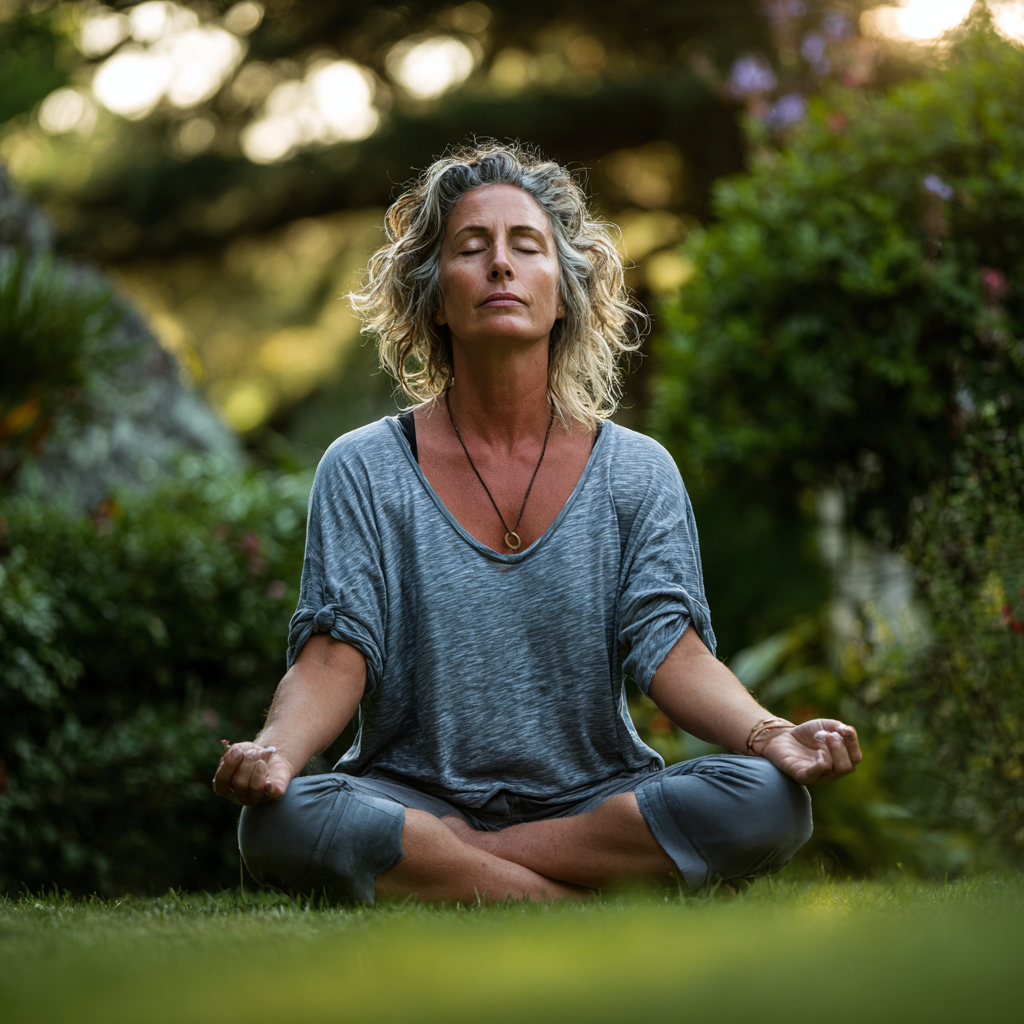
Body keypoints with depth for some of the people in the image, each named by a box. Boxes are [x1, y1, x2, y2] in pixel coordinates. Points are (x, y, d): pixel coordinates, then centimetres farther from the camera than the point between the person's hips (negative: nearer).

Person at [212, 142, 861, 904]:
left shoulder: (637, 472, 6)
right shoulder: (363, 471, 3)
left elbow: (672, 649, -5)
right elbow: (335, 655, -7)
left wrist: (767, 733, -27)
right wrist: (274, 750, -30)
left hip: (592, 800, 1)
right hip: (414, 794, -1)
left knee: (769, 802, -28)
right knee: (283, 822, -34)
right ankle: (593, 906, -23)